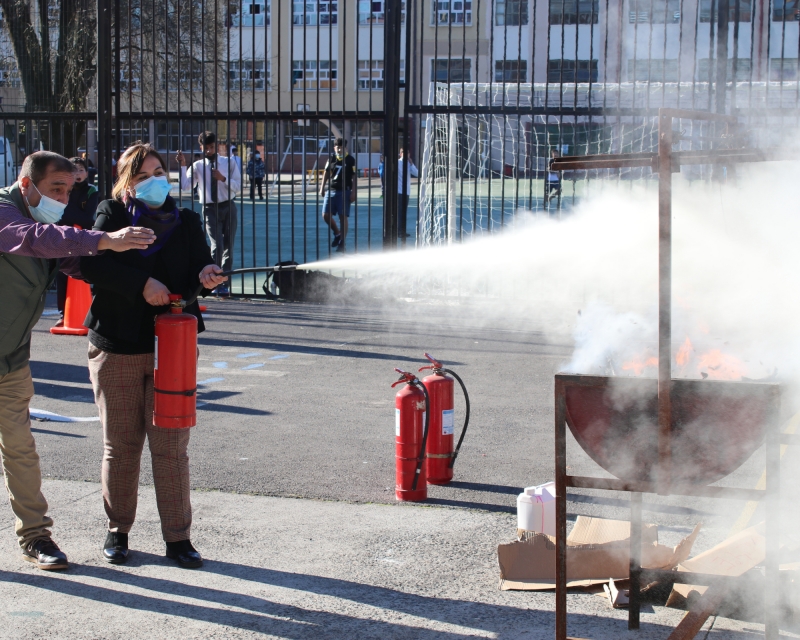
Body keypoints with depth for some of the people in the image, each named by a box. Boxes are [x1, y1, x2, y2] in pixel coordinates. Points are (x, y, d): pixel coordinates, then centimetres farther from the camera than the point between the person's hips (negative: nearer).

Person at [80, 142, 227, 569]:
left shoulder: (186, 222, 10)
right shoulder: (111, 215, 2)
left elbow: (199, 266, 4)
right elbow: (91, 264, -12)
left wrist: (205, 276, -20)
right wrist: (141, 283, -20)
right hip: (116, 348, -1)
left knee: (172, 446, -1)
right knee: (120, 446, 7)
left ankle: (177, 537, 7)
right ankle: (117, 530, 22)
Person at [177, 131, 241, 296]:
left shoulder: (228, 163, 5)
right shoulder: (197, 166, 2)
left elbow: (237, 186, -2)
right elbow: (186, 186, -10)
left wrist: (222, 178, -17)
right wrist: (183, 166, -17)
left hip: (228, 207, 2)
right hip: (210, 209, -2)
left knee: (228, 245, 7)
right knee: (217, 244, -17)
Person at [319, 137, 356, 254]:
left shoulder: (350, 160, -2)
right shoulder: (331, 159, 8)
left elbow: (354, 177, -4)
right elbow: (326, 173, 17)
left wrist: (353, 192, -9)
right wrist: (322, 187, 12)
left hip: (344, 191, -4)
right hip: (331, 190, 4)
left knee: (343, 217, -4)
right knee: (326, 215, -1)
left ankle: (341, 244, 2)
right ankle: (337, 233, 23)